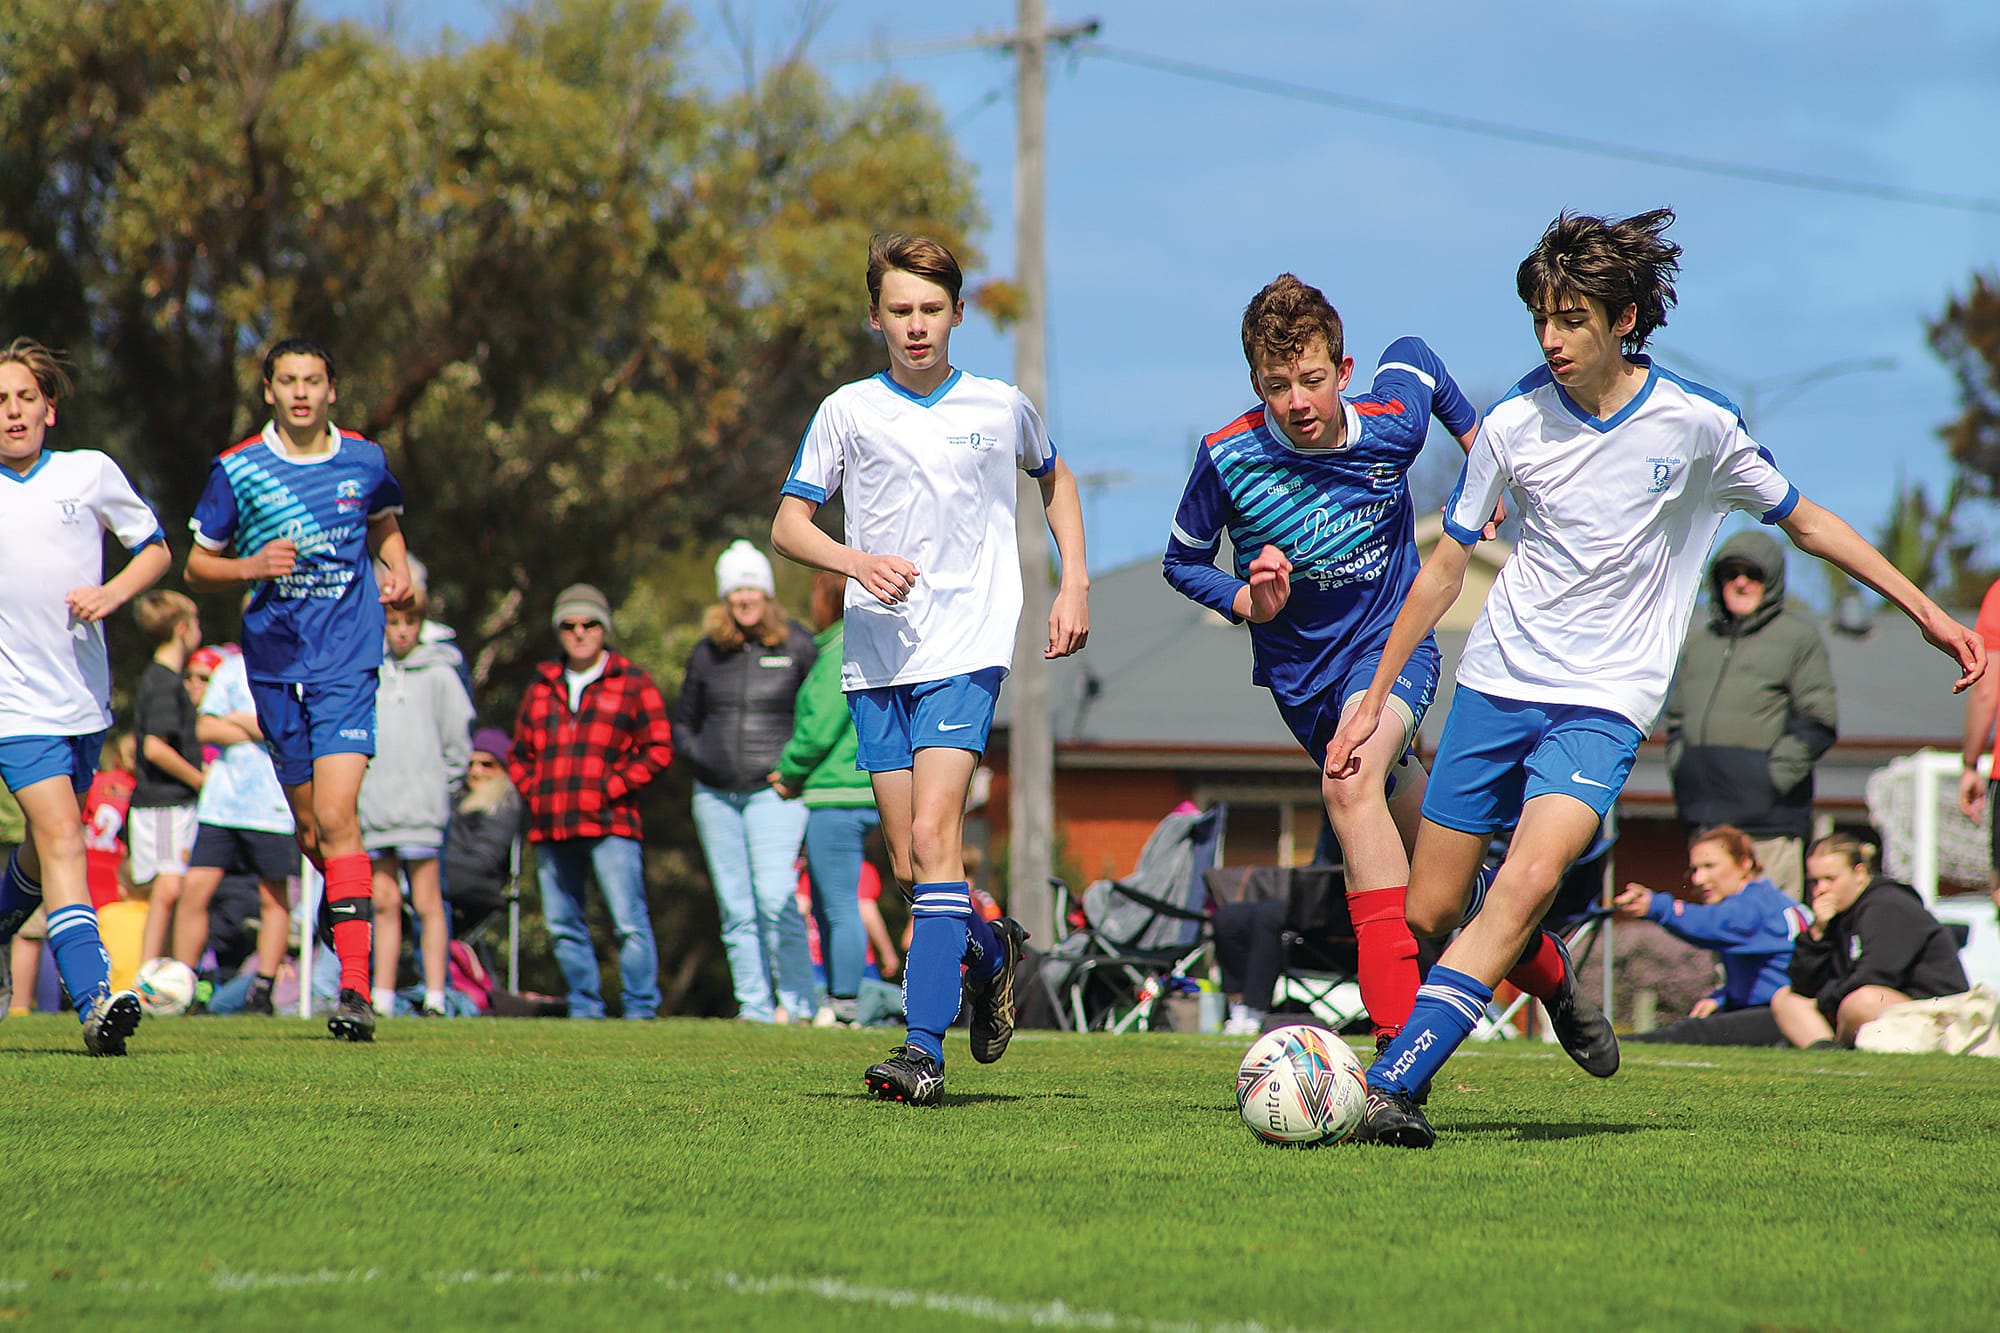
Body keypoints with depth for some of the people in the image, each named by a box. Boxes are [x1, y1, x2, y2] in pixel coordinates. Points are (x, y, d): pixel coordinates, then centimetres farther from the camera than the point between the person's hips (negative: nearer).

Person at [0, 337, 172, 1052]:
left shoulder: (91, 473, 3)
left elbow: (155, 548, 12)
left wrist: (113, 592, -6)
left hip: (84, 692, 3)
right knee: (59, 833, -18)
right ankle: (94, 998, -28)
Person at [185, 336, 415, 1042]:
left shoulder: (364, 462, 4)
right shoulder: (238, 471, 0)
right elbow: (195, 568, 7)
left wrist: (397, 569, 5)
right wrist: (251, 568, -12)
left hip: (348, 662, -2)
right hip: (275, 665, 2)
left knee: (334, 816, -16)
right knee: (310, 831, 8)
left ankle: (355, 989, -18)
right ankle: (348, 898, 43)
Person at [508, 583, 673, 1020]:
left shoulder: (633, 683, 6)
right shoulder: (542, 688, 19)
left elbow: (658, 750, 1)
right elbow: (519, 754, 23)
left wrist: (611, 789, -8)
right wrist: (534, 792, 5)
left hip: (609, 823, -5)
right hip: (550, 827, 5)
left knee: (630, 923, -11)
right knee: (562, 926, 6)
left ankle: (641, 1009, -8)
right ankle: (584, 1008, 15)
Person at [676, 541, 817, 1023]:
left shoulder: (796, 645, 0)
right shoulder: (707, 652, 10)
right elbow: (683, 720, 21)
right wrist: (696, 756, 3)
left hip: (773, 790, -4)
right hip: (715, 795, 4)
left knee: (775, 899, -16)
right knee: (736, 908, 4)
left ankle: (797, 1003, -8)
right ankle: (753, 1007, 8)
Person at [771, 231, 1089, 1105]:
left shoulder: (1000, 407, 7)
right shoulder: (847, 412, 5)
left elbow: (1054, 480, 27)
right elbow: (787, 525, 6)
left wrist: (1074, 583, 16)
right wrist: (855, 561, -13)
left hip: (967, 649, -2)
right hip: (876, 653, 2)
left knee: (933, 834, -19)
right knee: (908, 863, 3)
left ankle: (924, 1049, -24)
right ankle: (989, 950, 35)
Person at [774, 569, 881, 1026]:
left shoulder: (843, 657, -15)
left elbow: (819, 730, -19)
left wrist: (790, 773, -2)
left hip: (838, 797, -10)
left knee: (841, 906, -6)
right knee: (825, 906, 15)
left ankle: (844, 1005, -4)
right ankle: (835, 1001, 18)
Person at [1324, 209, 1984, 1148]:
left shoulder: (1696, 424, -7)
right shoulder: (1515, 423, -4)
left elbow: (1805, 522, 9)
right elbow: (1444, 569, 7)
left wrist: (1926, 612, 7)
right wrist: (1374, 700, 7)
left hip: (1605, 701, -3)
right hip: (1496, 682, 3)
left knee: (1528, 880, -26)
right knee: (1428, 911, 1)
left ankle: (1392, 1084, -29)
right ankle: (1553, 981, 34)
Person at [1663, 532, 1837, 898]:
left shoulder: (1798, 638, 3)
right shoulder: (1698, 641, 20)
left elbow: (1818, 723, -3)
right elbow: (1676, 719, 26)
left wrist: (1775, 776, -11)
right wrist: (1680, 772, 10)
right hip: (1704, 819, 6)